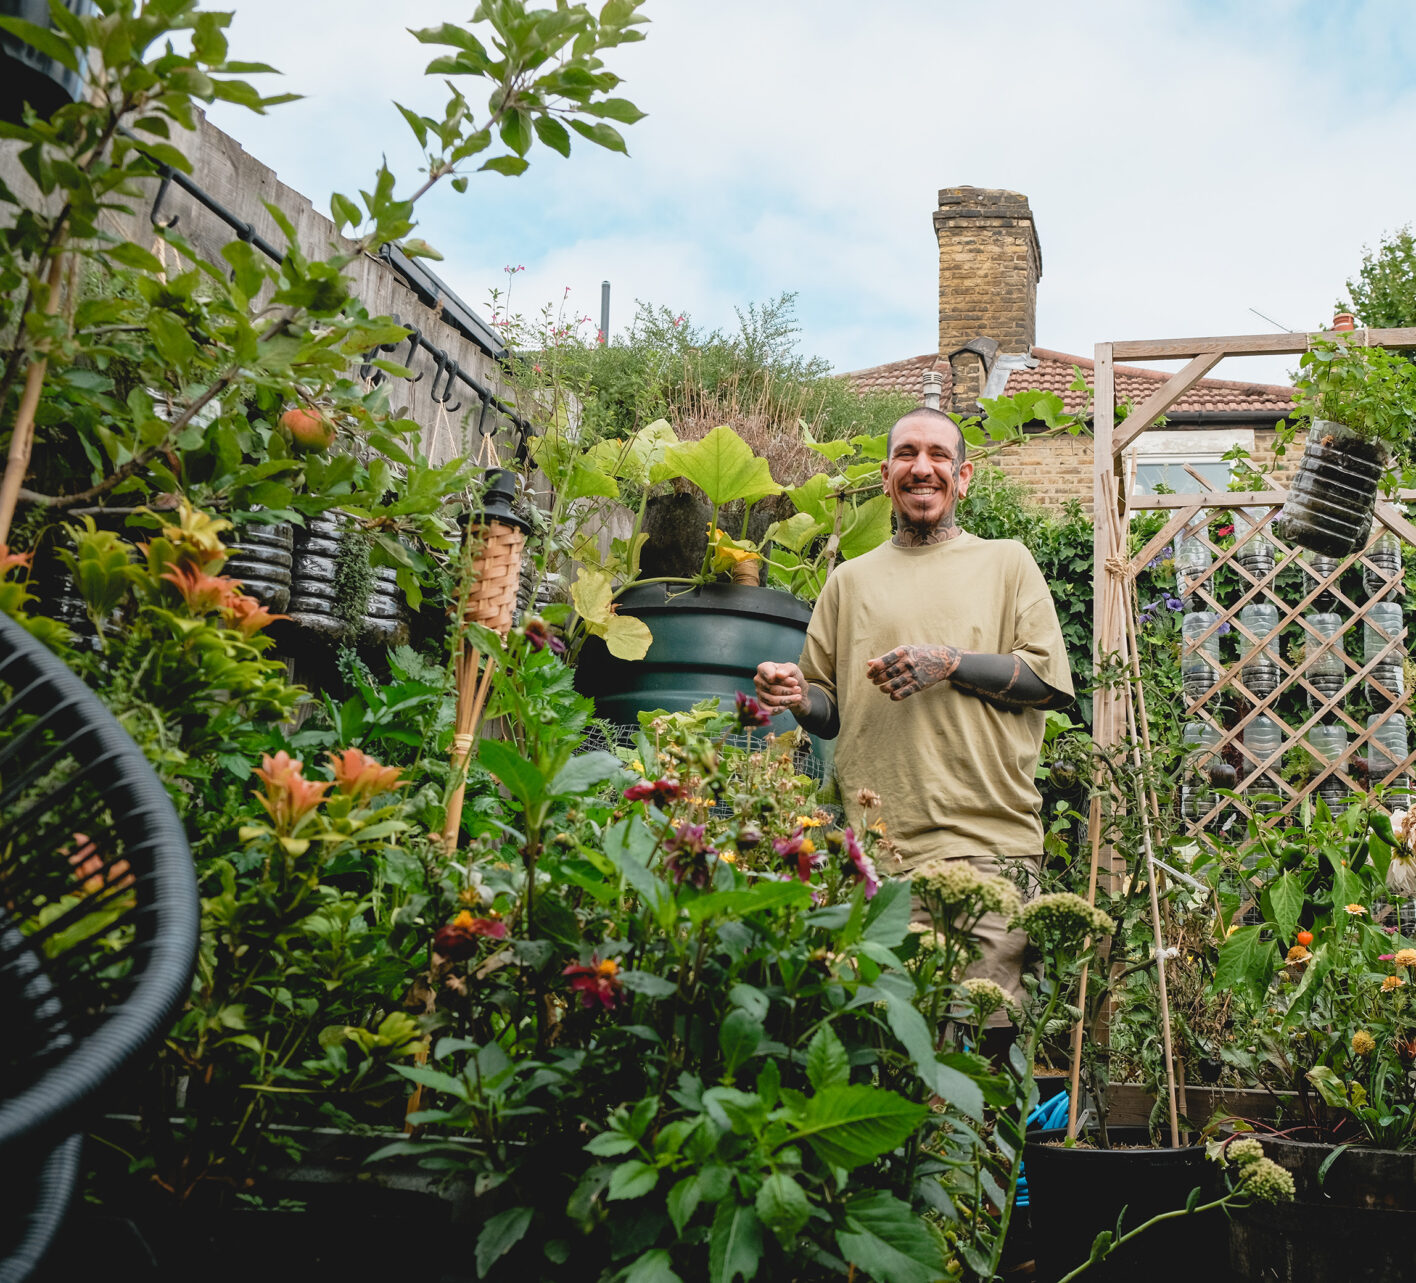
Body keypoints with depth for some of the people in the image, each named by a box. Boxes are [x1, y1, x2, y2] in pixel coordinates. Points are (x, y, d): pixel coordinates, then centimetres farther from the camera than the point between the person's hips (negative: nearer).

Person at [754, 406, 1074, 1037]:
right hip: (874, 854, 2)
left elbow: (1052, 679, 4)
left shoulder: (1006, 562, 12)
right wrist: (797, 696, -3)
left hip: (987, 848, -2)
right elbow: (829, 710, 20)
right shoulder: (850, 580, 18)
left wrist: (951, 662, -8)